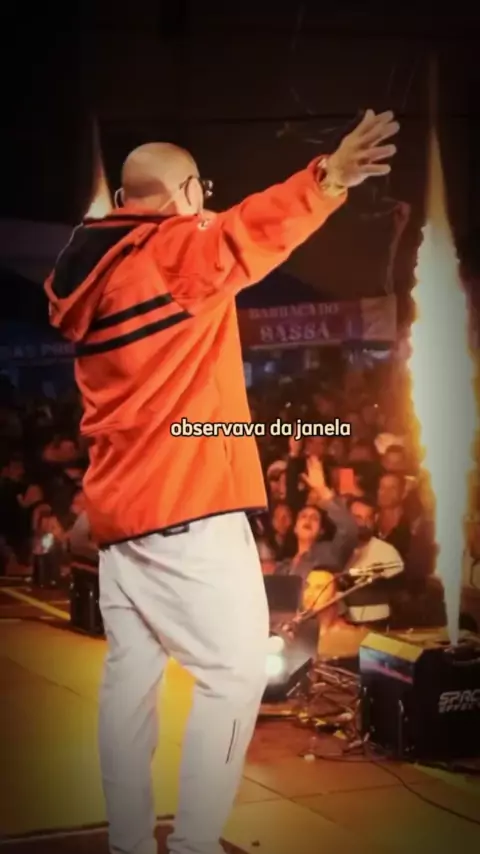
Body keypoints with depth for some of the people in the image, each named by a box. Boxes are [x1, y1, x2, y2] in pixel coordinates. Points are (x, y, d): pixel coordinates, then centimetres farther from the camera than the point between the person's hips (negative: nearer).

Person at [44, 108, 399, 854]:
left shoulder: (89, 276, 14)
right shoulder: (174, 251, -10)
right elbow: (249, 235, -29)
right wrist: (330, 177, -42)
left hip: (118, 505, 9)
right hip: (186, 505, -8)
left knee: (131, 673, 10)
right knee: (233, 672, -3)